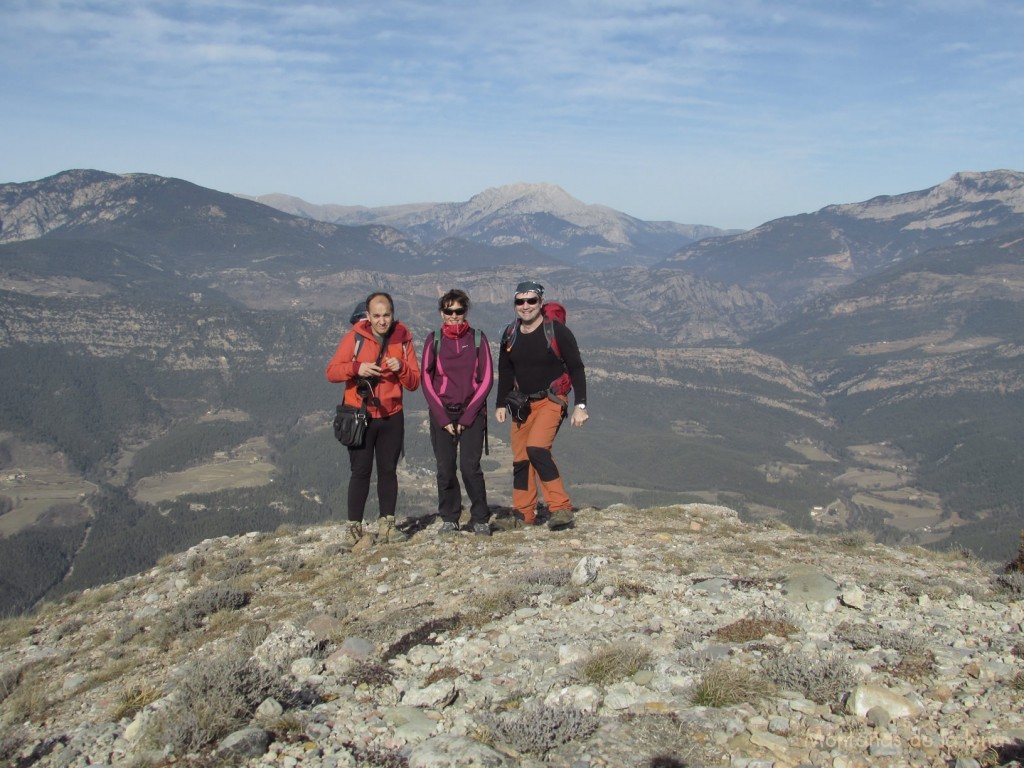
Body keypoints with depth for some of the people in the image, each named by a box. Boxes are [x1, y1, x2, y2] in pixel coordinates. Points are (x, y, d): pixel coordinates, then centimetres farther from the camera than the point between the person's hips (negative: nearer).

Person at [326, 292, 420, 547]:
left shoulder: (403, 339, 2)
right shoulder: (355, 337, -5)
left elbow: (414, 382, 3)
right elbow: (331, 372, -8)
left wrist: (401, 367, -17)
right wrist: (356, 367, -24)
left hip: (391, 417, 3)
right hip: (360, 416, -2)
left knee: (388, 470, 7)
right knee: (361, 471, -2)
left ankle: (387, 524, 14)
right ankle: (354, 526, 4)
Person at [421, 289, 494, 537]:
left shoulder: (478, 339, 2)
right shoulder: (434, 340, 3)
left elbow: (486, 380, 1)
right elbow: (427, 381, 3)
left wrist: (468, 416, -6)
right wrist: (443, 418, -5)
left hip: (472, 413, -1)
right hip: (441, 413, 1)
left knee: (470, 467, -9)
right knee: (445, 469, 0)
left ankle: (480, 519, 4)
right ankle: (449, 519, 12)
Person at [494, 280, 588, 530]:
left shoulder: (557, 331, -10)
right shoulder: (510, 336, 5)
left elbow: (576, 369, -8)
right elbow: (505, 372, 17)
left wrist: (581, 405, -13)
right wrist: (502, 404, 11)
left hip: (551, 401, -6)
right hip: (523, 403, 6)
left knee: (536, 448, -24)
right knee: (520, 458, 5)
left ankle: (561, 509, -18)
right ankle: (524, 513, 18)